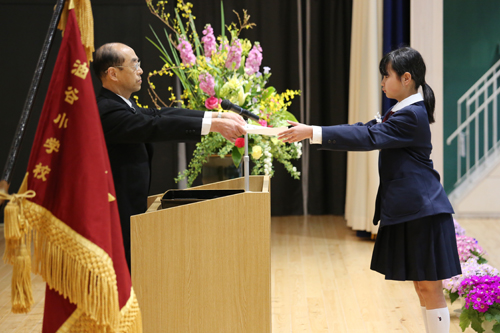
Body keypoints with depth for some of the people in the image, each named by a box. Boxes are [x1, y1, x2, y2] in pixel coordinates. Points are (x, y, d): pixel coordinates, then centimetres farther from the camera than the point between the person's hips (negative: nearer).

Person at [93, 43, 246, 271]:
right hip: (118, 218, -10)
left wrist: (216, 115, 0)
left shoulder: (123, 106, 14)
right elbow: (156, 127, -27)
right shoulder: (107, 112, -20)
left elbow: (160, 115, 9)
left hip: (131, 212, 10)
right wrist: (213, 125, -26)